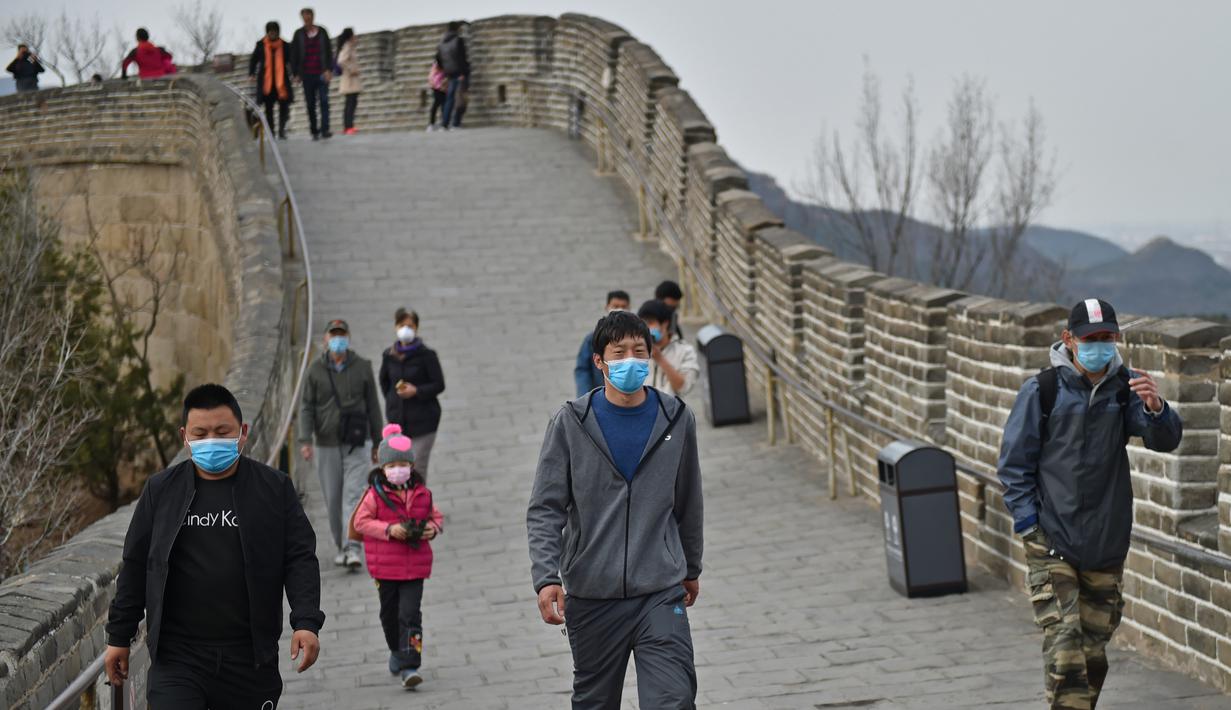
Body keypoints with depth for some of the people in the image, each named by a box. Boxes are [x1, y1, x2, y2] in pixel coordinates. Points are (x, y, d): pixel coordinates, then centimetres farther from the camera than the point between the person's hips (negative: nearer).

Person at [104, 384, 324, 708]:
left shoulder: (275, 488, 2)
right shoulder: (160, 490, 6)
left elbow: (300, 559, 0)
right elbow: (135, 567, 10)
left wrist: (306, 622, -13)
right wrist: (119, 636, 10)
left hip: (250, 657, 0)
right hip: (177, 657, 0)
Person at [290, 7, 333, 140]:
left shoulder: (322, 32, 6)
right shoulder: (299, 34, 6)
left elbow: (328, 52, 5)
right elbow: (294, 55, 6)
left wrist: (328, 69, -6)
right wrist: (296, 73, 1)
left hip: (321, 73, -1)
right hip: (307, 75, 1)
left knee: (324, 101, -11)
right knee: (310, 104, 4)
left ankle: (324, 130, -15)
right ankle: (314, 131, 13)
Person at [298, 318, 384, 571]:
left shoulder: (362, 368, 1)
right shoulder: (315, 370, 1)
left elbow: (372, 407, 6)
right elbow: (306, 407, -1)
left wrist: (377, 443, 7)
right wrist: (305, 441, -13)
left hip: (355, 446, -1)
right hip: (326, 446, 1)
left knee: (354, 497, -13)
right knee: (333, 500, 7)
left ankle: (353, 549, -19)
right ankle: (341, 547, 23)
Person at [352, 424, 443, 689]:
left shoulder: (421, 493, 2)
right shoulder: (375, 494, -6)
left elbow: (436, 516, 14)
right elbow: (361, 521, -8)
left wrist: (432, 528, -9)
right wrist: (389, 529, -19)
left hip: (415, 566, 0)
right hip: (386, 567, 0)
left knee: (410, 614, -9)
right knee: (389, 613, 15)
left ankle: (409, 666, -12)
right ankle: (397, 651, 41)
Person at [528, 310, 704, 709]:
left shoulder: (676, 420, 4)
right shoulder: (571, 424, -3)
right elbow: (545, 509, -4)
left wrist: (691, 568, 24)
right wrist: (546, 578, -16)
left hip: (661, 593, 0)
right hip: (591, 597, 0)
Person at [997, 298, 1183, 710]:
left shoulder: (1126, 387, 2)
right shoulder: (1043, 390, -5)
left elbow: (1165, 441, -13)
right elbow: (1014, 463, -1)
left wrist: (1155, 408, -34)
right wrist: (1028, 524, -8)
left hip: (1107, 546, 3)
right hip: (1052, 544, -3)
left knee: (1094, 652, 13)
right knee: (1064, 647, -14)